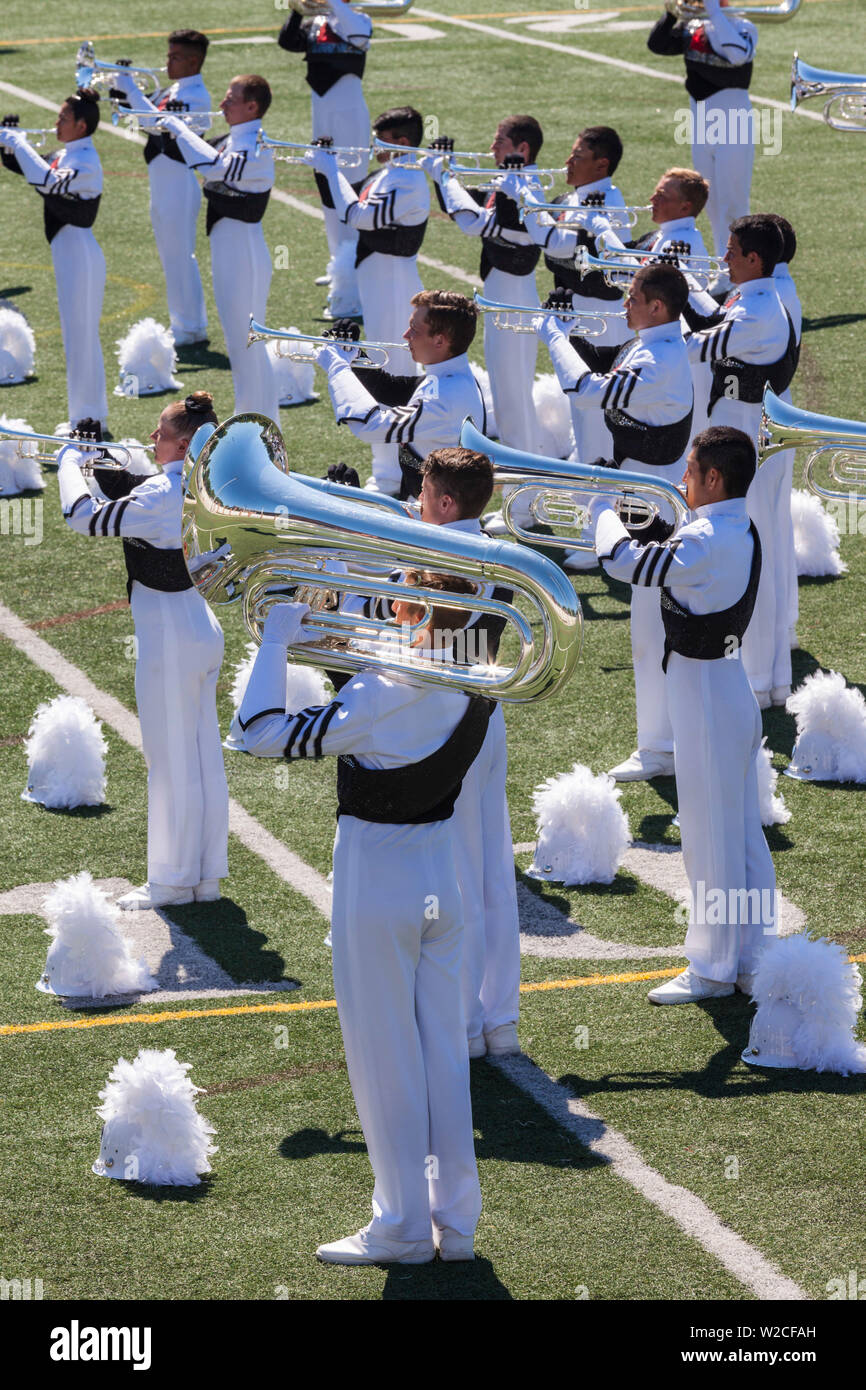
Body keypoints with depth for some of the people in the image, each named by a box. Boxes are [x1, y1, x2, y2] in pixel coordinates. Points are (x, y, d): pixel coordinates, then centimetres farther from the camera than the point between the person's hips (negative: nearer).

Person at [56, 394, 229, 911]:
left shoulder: (162, 494, -22)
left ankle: (173, 881, 10)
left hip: (170, 636, -9)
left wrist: (70, 464, -5)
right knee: (204, 759, 13)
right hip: (203, 630, 9)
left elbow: (86, 517, -20)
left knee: (171, 762, 1)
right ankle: (207, 875, 20)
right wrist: (97, 465, 14)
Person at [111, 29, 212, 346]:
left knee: (179, 255, -4)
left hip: (179, 185, -9)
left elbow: (159, 122, -29)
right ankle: (183, 322, 22)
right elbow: (146, 121, 15)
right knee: (172, 256, 14)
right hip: (162, 184, 9)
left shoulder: (196, 96, -17)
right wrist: (124, 99, 0)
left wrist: (130, 90, -25)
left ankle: (190, 328, 2)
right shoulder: (171, 90, 13)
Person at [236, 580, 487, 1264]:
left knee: (386, 1059, 4)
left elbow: (265, 733, -25)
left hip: (376, 886, -7)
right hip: (442, 881, 7)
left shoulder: (380, 699, -25)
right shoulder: (473, 689, -3)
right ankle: (455, 1219, 19)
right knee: (443, 1053, 13)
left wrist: (277, 640, -15)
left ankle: (404, 1226, 12)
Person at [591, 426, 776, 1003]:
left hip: (704, 693, -10)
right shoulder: (743, 532, 5)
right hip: (733, 689, 10)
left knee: (711, 840, 1)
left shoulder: (706, 543, -25)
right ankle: (752, 960, 23)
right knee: (743, 833, 15)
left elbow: (625, 562, -30)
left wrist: (605, 510, -13)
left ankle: (713, 970, 10)